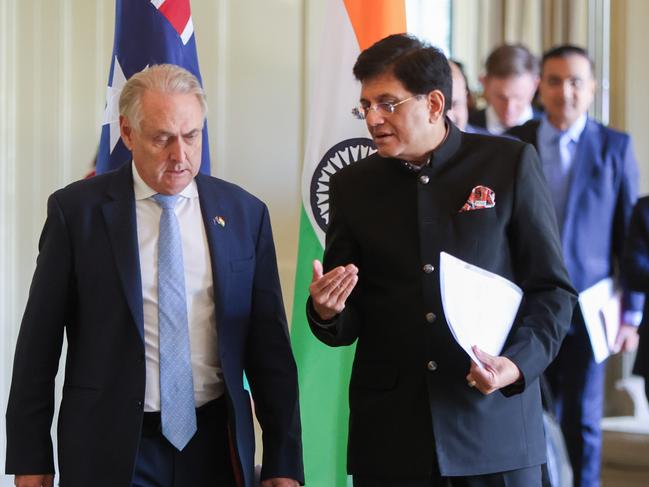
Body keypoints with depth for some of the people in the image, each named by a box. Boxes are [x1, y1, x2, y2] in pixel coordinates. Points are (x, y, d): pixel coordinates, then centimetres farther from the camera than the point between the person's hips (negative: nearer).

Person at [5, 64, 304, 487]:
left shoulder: (244, 213, 4)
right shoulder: (77, 210, -2)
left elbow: (269, 345, 5)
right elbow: (39, 340, 0)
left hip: (216, 446, 2)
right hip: (110, 450, -2)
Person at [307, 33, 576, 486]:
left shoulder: (510, 164, -1)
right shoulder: (353, 185, 6)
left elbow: (553, 289, 1)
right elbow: (345, 325, 11)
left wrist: (519, 363, -15)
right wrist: (326, 312, -12)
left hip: (495, 423, -2)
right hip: (389, 432, 2)